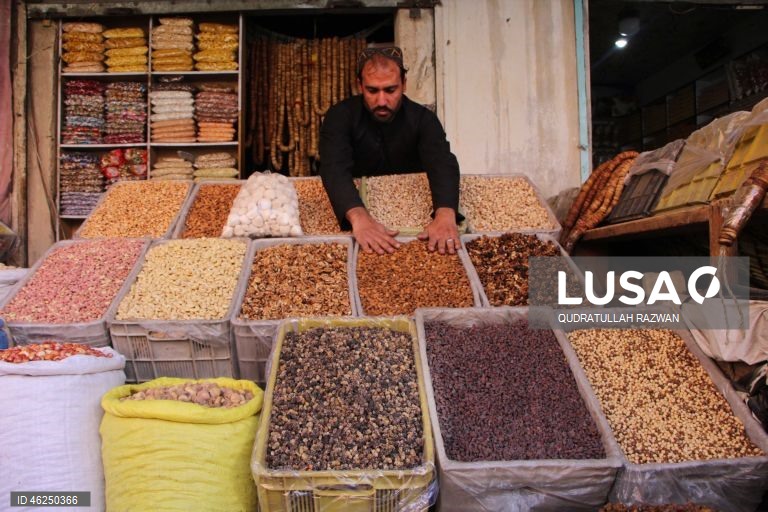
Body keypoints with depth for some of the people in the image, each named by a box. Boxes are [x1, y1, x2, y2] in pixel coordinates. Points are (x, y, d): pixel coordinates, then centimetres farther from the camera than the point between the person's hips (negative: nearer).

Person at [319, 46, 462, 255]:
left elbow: (443, 165, -28)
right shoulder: (340, 116, -15)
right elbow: (335, 169, -32)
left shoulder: (422, 118, -11)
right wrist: (358, 217, -52)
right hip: (356, 205, -1)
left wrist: (445, 214, -50)